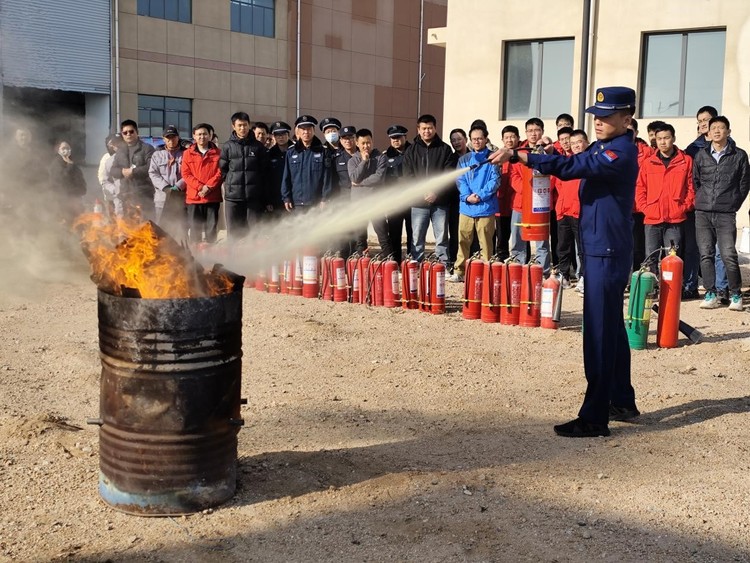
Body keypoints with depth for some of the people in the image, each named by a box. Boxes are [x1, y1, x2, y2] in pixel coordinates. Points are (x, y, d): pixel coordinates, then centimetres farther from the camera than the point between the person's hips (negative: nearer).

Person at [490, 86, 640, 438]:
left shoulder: (621, 152, -17)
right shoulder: (602, 147, 14)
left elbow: (573, 167, -27)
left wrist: (517, 155, -29)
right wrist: (547, 154, -9)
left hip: (607, 253, -10)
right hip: (600, 249, 10)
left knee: (599, 334, -8)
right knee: (611, 329, 18)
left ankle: (594, 418, -3)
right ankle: (622, 403, 30)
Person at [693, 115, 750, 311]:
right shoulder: (701, 155, 10)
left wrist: (734, 204, 3)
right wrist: (702, 200, 11)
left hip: (726, 214, -3)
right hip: (702, 213, 3)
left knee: (728, 254, -9)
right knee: (706, 254, 1)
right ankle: (710, 294, 8)